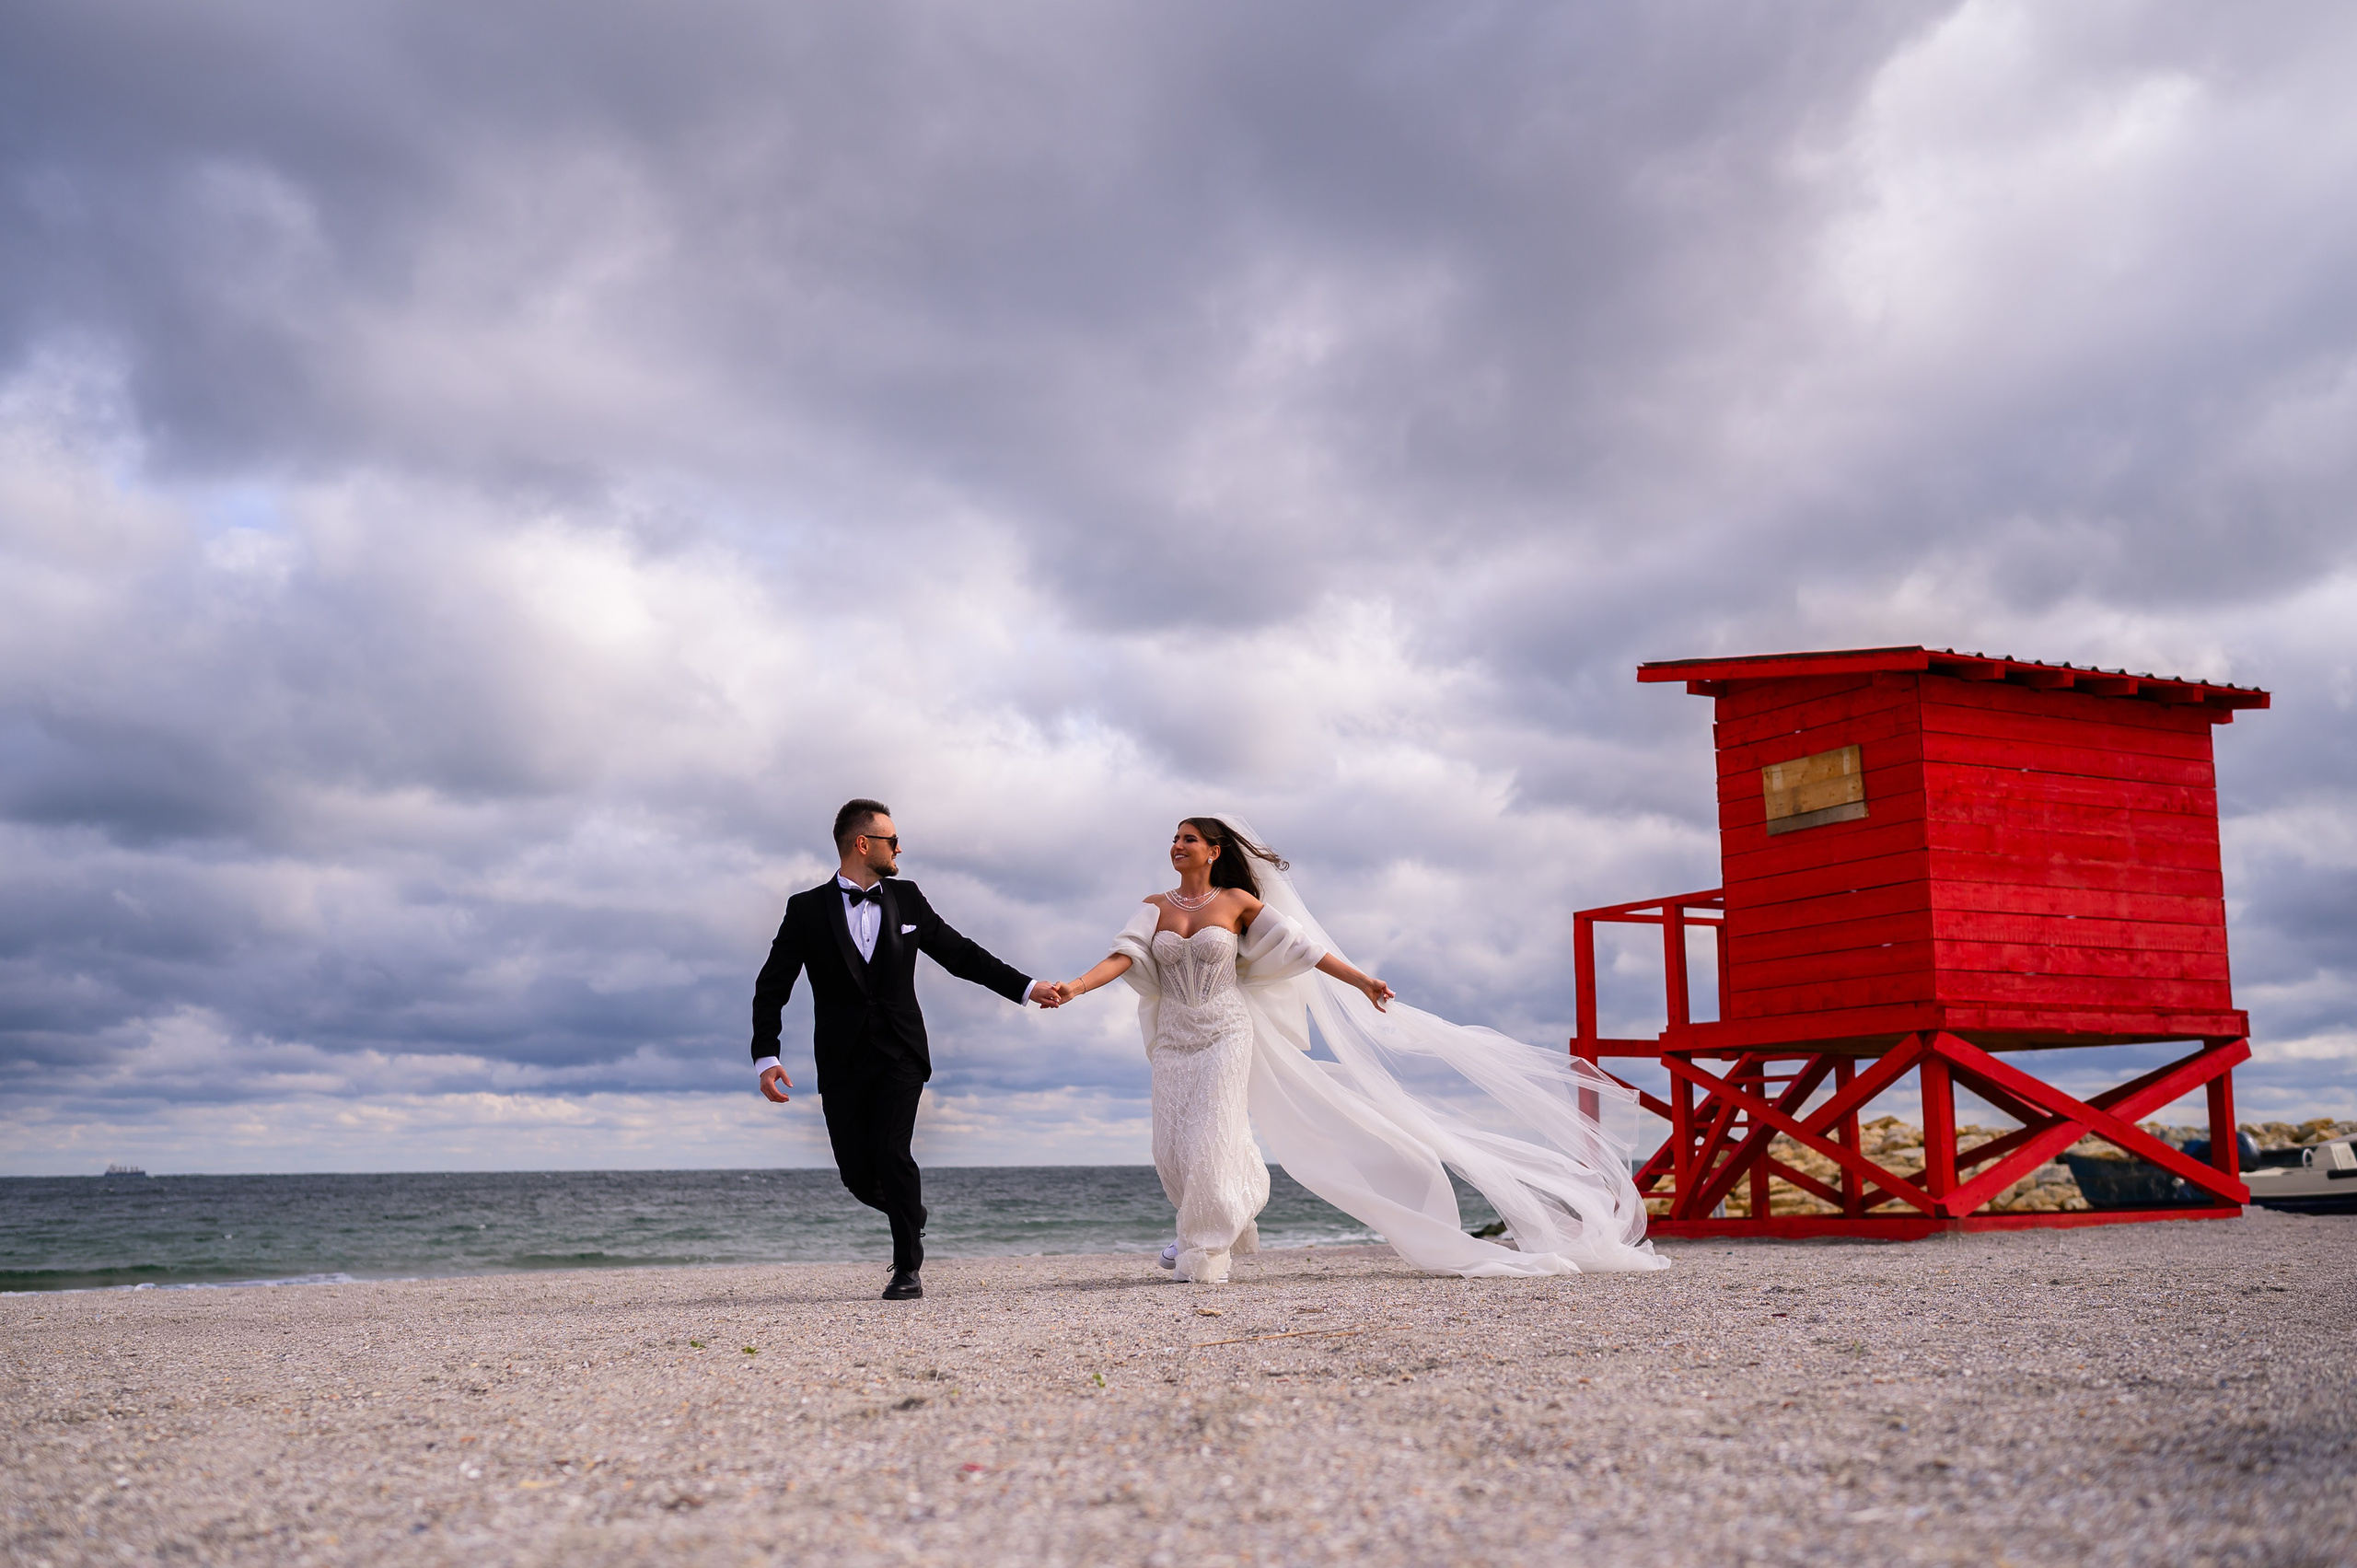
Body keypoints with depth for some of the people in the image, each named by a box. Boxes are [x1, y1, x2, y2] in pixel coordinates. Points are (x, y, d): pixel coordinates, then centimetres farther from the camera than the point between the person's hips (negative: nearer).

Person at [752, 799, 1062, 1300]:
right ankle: (911, 1215, 32)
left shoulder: (906, 899, 7)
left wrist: (1026, 988, 7)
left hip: (900, 1053, 0)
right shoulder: (807, 909, 0)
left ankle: (908, 1268, -3)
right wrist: (766, 1057, -12)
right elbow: (772, 987, 0)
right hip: (842, 1061, 0)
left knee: (891, 1151, -17)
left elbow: (960, 954, 13)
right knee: (857, 1173, -2)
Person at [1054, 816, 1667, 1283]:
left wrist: (1360, 982, 6)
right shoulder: (1155, 907, 6)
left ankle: (1207, 1250, 5)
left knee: (1210, 1140, -10)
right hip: (1174, 1040, 3)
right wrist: (1074, 987, -24)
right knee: (1173, 1150, 1)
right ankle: (1232, 1217, 28)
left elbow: (1299, 945, 4)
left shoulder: (1238, 902, 0)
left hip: (1226, 1034, -3)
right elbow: (1125, 956, -7)